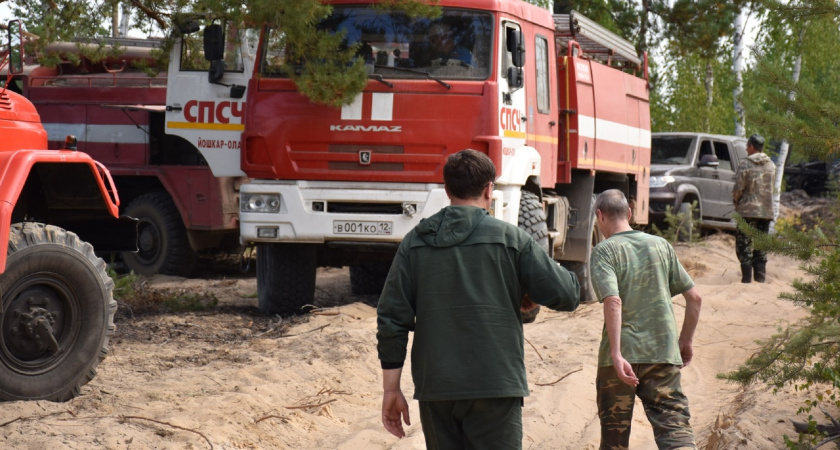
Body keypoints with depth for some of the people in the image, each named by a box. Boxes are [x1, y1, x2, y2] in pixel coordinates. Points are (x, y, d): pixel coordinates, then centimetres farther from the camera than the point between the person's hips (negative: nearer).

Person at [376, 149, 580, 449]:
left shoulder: (415, 242, 6)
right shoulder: (510, 239, -4)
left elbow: (391, 320, 2)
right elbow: (566, 295, -5)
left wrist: (391, 390, 8)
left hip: (435, 390, 3)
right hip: (495, 388, -3)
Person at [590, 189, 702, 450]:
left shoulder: (604, 251, -5)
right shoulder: (660, 245, 9)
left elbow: (613, 302, -20)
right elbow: (694, 297, 10)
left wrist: (616, 355, -24)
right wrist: (686, 341, 21)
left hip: (622, 356, -2)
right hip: (664, 353, 3)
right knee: (673, 423, -4)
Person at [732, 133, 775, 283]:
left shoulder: (746, 164, -10)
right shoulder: (771, 165, 8)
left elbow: (738, 188, -10)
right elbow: (772, 187, 12)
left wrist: (735, 201, 8)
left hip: (748, 210, -5)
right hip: (767, 211, 5)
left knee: (744, 247, -1)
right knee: (761, 248, 11)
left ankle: (746, 279, -6)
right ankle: (761, 278, 9)